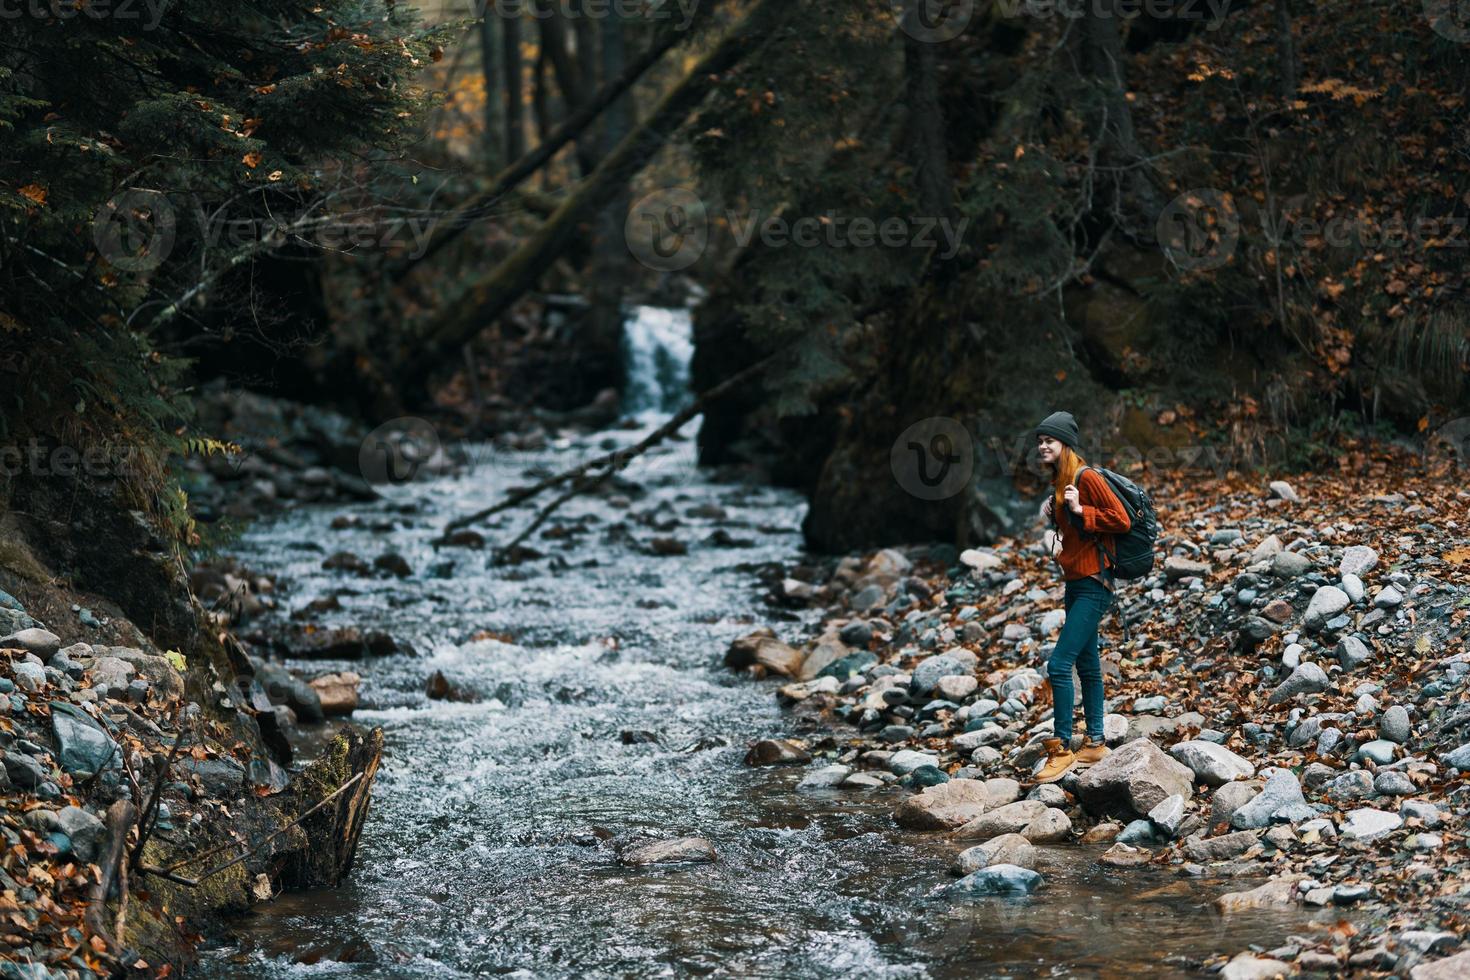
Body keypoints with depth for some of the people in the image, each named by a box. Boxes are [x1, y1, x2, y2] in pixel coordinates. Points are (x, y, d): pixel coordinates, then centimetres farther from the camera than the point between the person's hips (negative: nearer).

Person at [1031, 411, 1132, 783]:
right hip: (1076, 583, 10)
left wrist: (1079, 510, -21)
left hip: (1092, 585, -10)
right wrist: (1054, 512, 8)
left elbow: (1121, 519, -17)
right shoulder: (1060, 482, 13)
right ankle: (1095, 742, 22)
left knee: (1059, 665, -14)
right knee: (1086, 665, 14)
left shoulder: (1087, 477, -14)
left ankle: (1062, 749, -10)